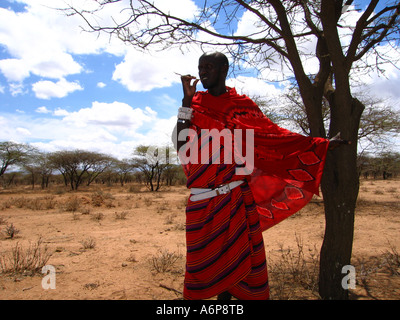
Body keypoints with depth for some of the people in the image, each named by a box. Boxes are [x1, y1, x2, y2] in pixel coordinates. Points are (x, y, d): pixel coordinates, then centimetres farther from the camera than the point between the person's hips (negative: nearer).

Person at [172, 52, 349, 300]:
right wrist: (187, 100, -8)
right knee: (202, 259, 5)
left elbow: (275, 136, 6)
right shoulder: (194, 103, 8)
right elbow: (181, 144, -5)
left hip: (235, 197, 0)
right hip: (202, 199, 1)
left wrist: (323, 144, 5)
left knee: (236, 255, 5)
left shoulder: (241, 104, 6)